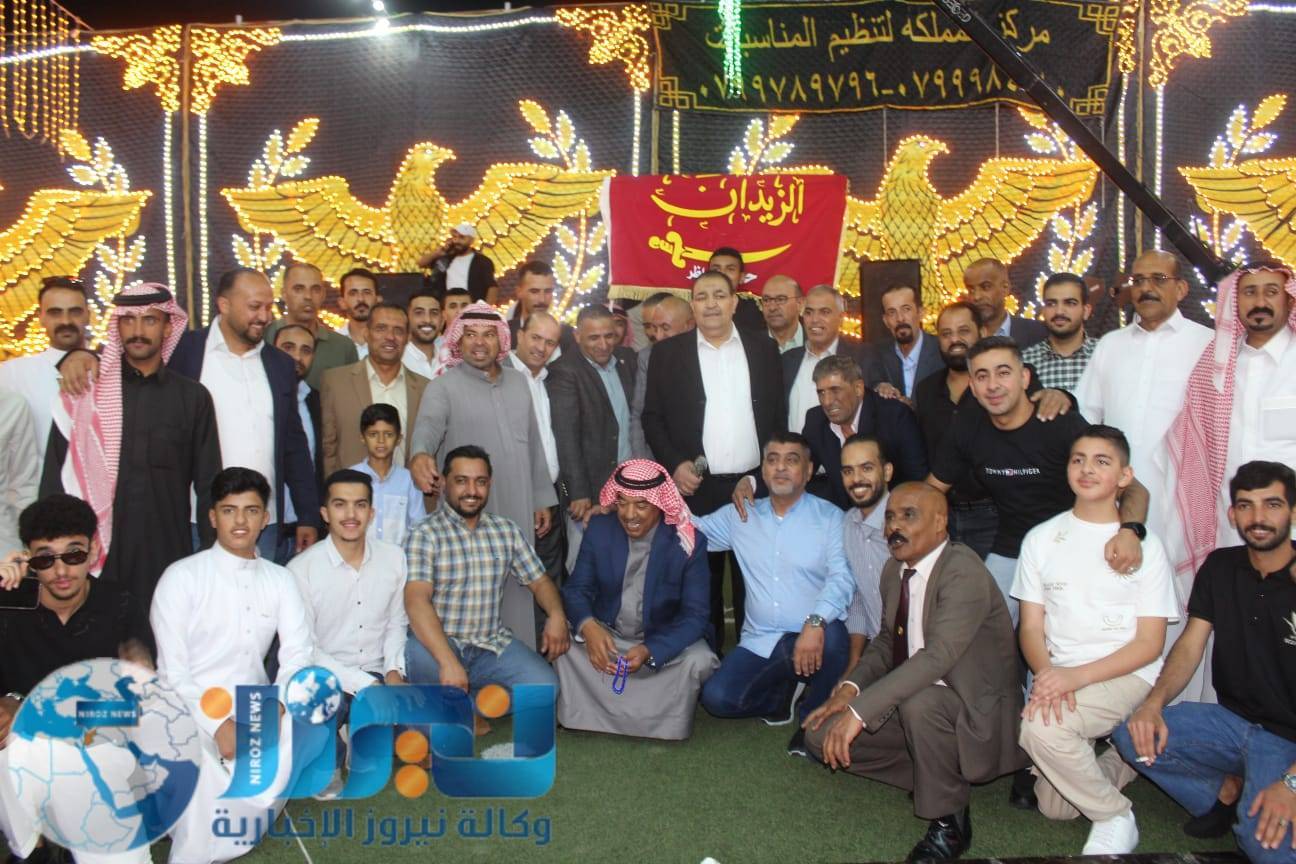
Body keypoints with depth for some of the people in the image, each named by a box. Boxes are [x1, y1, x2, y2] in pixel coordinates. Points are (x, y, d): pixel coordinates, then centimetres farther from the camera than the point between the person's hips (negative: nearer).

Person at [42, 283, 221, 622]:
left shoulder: (192, 397, 6)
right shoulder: (85, 391, 4)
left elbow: (208, 485, 8)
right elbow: (56, 476, 6)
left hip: (169, 555, 0)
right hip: (98, 555, 0)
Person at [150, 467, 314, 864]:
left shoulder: (280, 579, 8)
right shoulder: (182, 577, -4)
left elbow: (298, 653, -2)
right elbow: (172, 671, -10)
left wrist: (275, 706, -21)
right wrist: (218, 724, -21)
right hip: (193, 710, -4)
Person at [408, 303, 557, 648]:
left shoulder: (518, 381, 12)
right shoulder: (443, 387, -3)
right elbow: (428, 426, -23)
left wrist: (542, 499, 14)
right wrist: (420, 454, -45)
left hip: (518, 514, 4)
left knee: (518, 593, 10)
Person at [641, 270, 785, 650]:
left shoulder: (763, 348, 8)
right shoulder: (668, 352, 4)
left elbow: (778, 415, 9)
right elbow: (652, 417, 4)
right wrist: (674, 464, -9)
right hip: (696, 488, -1)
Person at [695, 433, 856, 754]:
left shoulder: (829, 517, -2)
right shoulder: (739, 516, 10)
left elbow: (841, 577, -15)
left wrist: (816, 622, -33)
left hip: (813, 637, -3)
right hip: (759, 642, 3)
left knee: (833, 638, -37)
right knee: (716, 698, -18)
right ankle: (784, 693, 14)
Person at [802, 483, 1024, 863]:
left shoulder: (964, 572, -23)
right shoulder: (895, 569, 3)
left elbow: (937, 657, -34)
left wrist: (861, 710, -37)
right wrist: (852, 686, -7)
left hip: (975, 711, -8)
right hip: (909, 701, 8)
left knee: (919, 702, -39)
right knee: (821, 737, -5)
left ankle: (949, 821, -12)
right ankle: (939, 775, 8)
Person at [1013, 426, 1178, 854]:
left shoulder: (1145, 545, -3)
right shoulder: (1041, 539, 5)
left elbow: (1150, 643, -6)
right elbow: (1031, 628, 3)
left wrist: (1078, 676, -21)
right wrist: (1048, 675, -19)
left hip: (1126, 676, -4)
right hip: (1060, 677, 4)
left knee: (1040, 726, -31)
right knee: (1053, 807, -2)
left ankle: (1114, 819, -5)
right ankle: (1116, 764, 28)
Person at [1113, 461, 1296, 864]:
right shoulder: (1220, 567, 3)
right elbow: (1190, 645, 2)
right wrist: (1154, 703, -18)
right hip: (1232, 721, 6)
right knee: (1131, 735, -18)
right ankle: (1227, 803, 2)